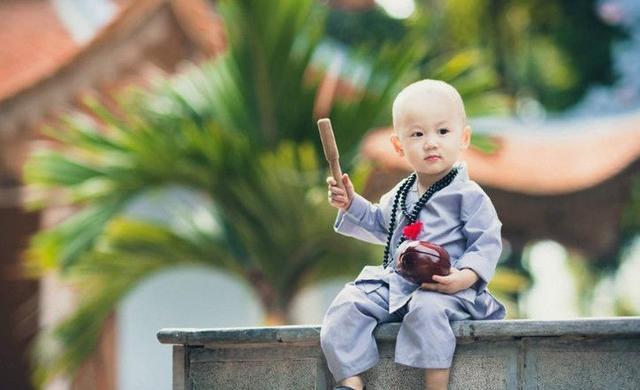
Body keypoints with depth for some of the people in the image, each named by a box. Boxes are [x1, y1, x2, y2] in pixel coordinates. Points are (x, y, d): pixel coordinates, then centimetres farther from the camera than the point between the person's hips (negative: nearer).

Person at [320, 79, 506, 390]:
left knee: (426, 307, -40)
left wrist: (464, 277, -24)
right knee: (347, 304, -14)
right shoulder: (400, 195, 19)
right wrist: (352, 205, 21)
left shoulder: (468, 195, -3)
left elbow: (487, 244, -7)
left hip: (444, 289, -7)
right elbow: (381, 226, 36)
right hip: (395, 283, 7)